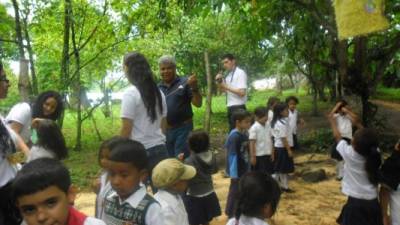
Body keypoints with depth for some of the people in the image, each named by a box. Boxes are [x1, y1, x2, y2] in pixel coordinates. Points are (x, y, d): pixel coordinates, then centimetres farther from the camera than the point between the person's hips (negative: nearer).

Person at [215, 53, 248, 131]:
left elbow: (242, 92, -20)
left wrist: (227, 87, -19)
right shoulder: (229, 75, 13)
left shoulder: (240, 73, -11)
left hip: (238, 107, -9)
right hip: (230, 107, 9)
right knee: (232, 130, 15)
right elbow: (223, 89, 20)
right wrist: (219, 81, 2)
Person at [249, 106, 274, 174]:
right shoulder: (254, 128, -16)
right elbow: (252, 143, -14)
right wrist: (253, 156, -14)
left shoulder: (268, 125, 3)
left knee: (269, 173, 14)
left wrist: (272, 153, 11)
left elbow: (270, 140, 10)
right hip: (259, 155, -6)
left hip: (268, 154, 6)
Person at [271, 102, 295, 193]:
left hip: (277, 147, 9)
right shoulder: (282, 124, -20)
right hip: (282, 148, -9)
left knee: (279, 168, 15)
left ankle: (278, 186, 23)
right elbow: (283, 138, -21)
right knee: (284, 168, 1)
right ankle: (285, 187, 11)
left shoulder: (276, 122, 10)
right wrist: (289, 150, -16)